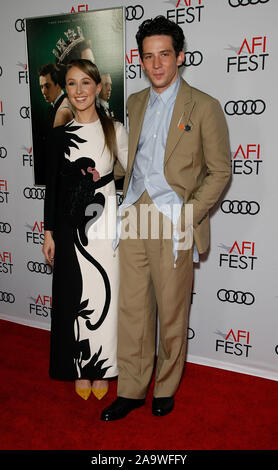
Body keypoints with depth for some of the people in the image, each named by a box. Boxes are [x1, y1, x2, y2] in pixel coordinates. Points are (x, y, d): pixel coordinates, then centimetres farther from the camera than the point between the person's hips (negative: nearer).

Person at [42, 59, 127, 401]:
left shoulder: (115, 130, 3)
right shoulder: (60, 135, 5)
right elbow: (52, 186, 6)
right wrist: (49, 233, 4)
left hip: (105, 223, -1)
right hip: (71, 225, 1)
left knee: (105, 294, 4)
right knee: (74, 295, 7)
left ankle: (102, 368, 23)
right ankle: (81, 369, 25)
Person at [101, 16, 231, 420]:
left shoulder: (204, 108, -2)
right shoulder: (134, 103, 15)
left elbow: (220, 171, -2)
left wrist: (189, 214, -12)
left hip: (173, 222, -4)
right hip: (134, 217, 5)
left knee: (172, 312, 6)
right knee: (131, 307, 8)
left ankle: (166, 388, 28)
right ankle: (131, 390, 25)